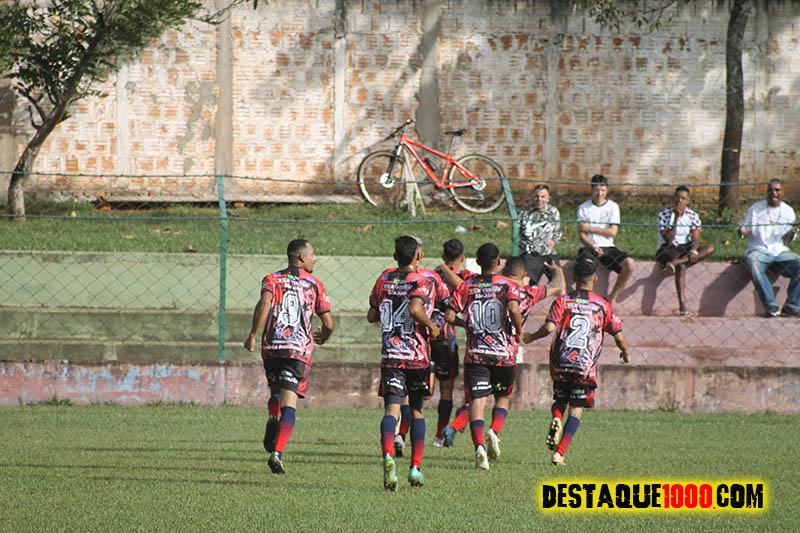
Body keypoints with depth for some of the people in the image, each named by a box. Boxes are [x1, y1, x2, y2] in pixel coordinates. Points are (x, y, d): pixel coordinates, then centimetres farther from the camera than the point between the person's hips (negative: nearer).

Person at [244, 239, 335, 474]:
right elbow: (328, 323, 3)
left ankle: (272, 419, -6)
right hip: (300, 349, -2)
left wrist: (253, 335, -9)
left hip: (271, 347, 2)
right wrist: (323, 337, 26)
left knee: (276, 391, 26)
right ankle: (277, 452, -19)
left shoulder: (272, 280, 7)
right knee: (289, 404, -3)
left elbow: (264, 303, -15)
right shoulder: (315, 285, 7)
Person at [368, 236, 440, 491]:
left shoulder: (384, 280, 7)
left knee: (392, 409, -10)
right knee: (417, 410, 15)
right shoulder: (424, 283, -5)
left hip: (391, 355, 1)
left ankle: (388, 455, -37)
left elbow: (371, 315, 12)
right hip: (418, 355, -1)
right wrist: (432, 326, -7)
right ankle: (415, 467, 16)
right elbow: (415, 309, -23)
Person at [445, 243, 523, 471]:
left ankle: (479, 445, -26)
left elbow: (449, 316, -2)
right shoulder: (508, 285, -2)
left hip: (475, 355, 0)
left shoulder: (466, 286, 4)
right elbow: (514, 309, -20)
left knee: (476, 401, -4)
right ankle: (494, 431, -5)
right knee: (503, 396, 21)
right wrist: (518, 332, -3)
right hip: (503, 353, 0)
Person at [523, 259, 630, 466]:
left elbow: (550, 327, -13)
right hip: (586, 367, -1)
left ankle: (556, 418, -13)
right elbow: (618, 335, 4)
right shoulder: (602, 305, 3)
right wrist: (625, 352, 25)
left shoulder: (562, 301, 1)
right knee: (576, 410, 5)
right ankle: (559, 452, -9)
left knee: (560, 400, 22)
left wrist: (530, 337, 5)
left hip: (560, 363, 1)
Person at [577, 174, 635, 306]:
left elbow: (612, 232, -1)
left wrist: (591, 228, -7)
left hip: (608, 247, 2)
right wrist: (593, 247, -21)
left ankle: (613, 296, -8)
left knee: (629, 263, -23)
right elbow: (581, 234, -2)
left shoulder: (613, 206, 10)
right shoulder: (584, 208, 7)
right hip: (588, 247, -2)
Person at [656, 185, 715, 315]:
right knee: (681, 267, -36)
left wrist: (693, 252, -29)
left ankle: (675, 262, -38)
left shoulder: (692, 216, 4)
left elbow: (695, 239, -6)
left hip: (685, 248, 4)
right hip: (667, 250, -4)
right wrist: (676, 218, -18)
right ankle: (682, 304, -45)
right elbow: (668, 240, -15)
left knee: (710, 249, -24)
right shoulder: (664, 215, -6)